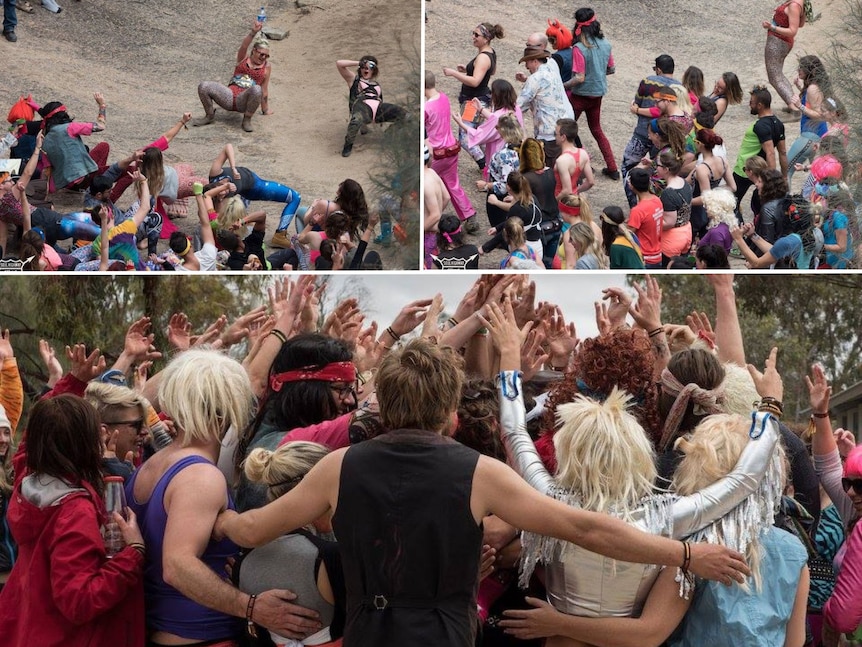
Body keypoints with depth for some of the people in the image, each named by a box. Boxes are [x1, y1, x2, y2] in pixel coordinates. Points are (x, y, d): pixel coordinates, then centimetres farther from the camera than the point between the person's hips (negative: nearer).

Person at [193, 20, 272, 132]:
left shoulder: (266, 67, 10)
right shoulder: (243, 58, 11)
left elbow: (264, 90, 14)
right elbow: (243, 46, -11)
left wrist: (265, 110, 17)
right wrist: (253, 32, -29)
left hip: (244, 102, -2)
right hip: (229, 97, 2)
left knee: (256, 89, -38)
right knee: (203, 86, -21)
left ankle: (247, 120, -16)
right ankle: (210, 116, 5)